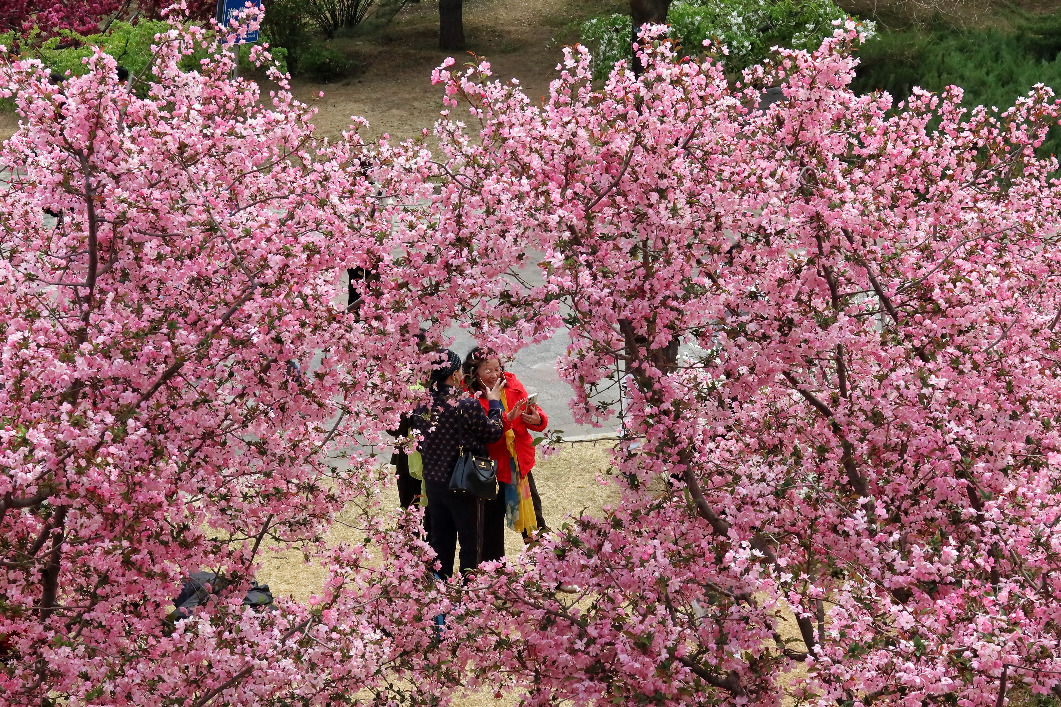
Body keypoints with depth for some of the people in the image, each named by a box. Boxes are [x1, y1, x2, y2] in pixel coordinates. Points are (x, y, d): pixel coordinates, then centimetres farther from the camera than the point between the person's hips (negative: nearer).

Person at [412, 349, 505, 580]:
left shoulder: (422, 405, -4)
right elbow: (494, 432, -8)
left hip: (433, 482, 6)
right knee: (471, 543, 7)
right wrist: (494, 403, 4)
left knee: (440, 540, 19)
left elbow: (419, 443, 8)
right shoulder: (467, 405, -22)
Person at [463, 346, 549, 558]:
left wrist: (537, 419, -21)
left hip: (520, 462, 5)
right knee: (493, 519, 5)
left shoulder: (512, 385, 1)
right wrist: (507, 418, -37)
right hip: (493, 466, -5)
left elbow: (536, 416, 2)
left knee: (532, 510, 17)